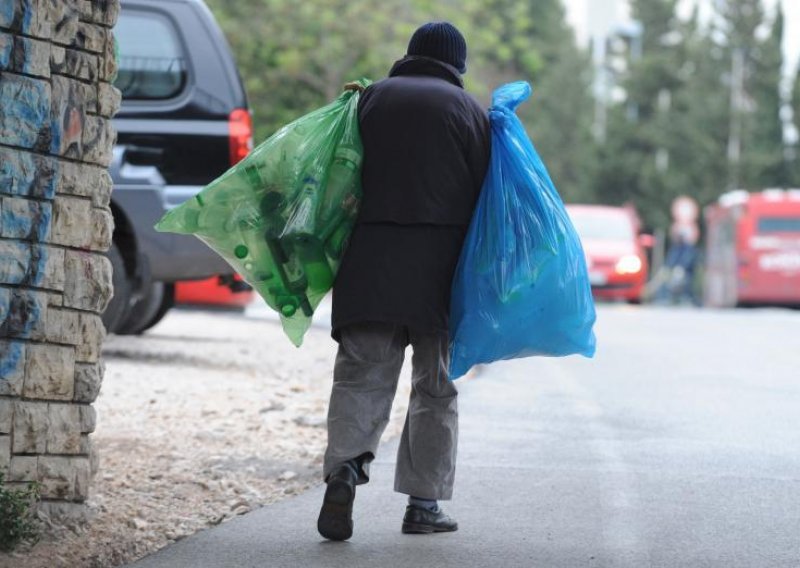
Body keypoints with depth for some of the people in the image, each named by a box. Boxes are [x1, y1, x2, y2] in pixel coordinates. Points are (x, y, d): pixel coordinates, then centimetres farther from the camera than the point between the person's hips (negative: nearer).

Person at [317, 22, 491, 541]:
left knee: (362, 373, 2)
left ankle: (346, 464, -23)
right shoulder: (468, 109, 4)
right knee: (436, 385, 8)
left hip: (372, 261, 1)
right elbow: (483, 190, 2)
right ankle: (425, 502, 8)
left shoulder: (373, 98, 11)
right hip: (441, 264, -1)